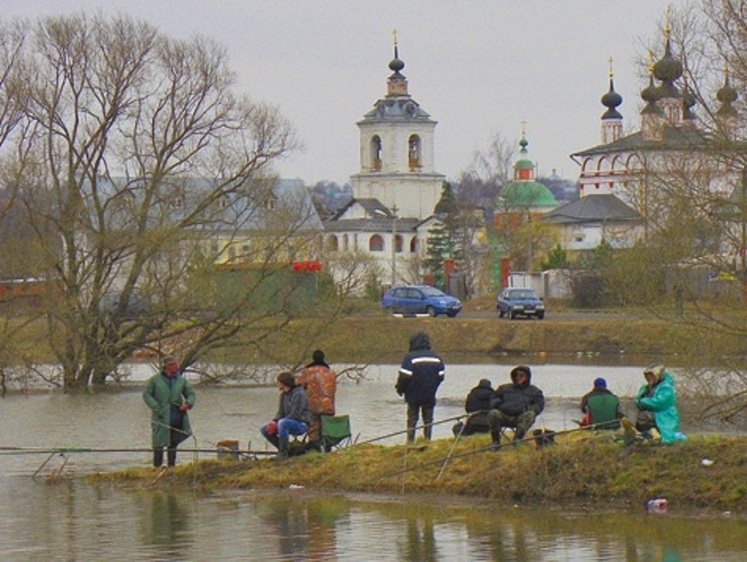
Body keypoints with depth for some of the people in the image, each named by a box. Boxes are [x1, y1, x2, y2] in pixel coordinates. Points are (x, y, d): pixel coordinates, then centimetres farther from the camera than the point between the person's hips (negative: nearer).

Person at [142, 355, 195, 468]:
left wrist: (188, 403, -7)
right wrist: (156, 407, -13)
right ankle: (157, 467, 0)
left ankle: (171, 466, 18)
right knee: (159, 444, -5)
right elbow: (146, 394, -2)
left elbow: (190, 393, 15)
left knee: (173, 444, 10)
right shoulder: (155, 380, 0)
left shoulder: (181, 380, 9)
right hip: (161, 419, -4)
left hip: (177, 418, 4)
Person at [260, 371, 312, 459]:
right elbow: (280, 413, 12)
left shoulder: (299, 394, -16)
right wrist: (273, 422, -11)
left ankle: (283, 453, -31)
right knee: (264, 429, -1)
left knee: (282, 423, -39)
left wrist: (276, 425, -24)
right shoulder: (283, 395, 11)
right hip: (289, 424, 9)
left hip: (301, 424, -9)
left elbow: (295, 415, -23)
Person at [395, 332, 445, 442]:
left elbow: (404, 376, -16)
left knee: (412, 419, 5)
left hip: (413, 396, -3)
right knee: (428, 419, 10)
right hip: (430, 396, 3)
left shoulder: (409, 357, -13)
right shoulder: (436, 358, 2)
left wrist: (399, 388, 1)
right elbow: (441, 376, 6)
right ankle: (427, 440, 7)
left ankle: (410, 441, 3)